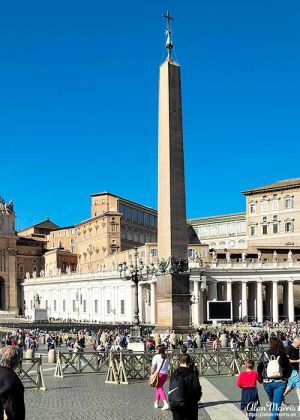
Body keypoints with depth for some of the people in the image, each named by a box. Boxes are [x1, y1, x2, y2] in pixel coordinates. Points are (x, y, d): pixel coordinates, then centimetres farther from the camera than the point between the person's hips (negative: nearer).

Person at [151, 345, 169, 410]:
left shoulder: (156, 357, -8)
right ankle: (156, 402, 28)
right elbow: (167, 367, 7)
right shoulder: (166, 358, 9)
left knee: (160, 388, -3)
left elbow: (153, 367, -11)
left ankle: (165, 404, -16)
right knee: (158, 387, 20)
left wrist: (151, 374, -3)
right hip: (165, 374, 6)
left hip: (158, 373, -6)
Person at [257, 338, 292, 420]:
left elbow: (259, 369, -3)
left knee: (273, 402, 23)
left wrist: (261, 379, 11)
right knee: (276, 404, 1)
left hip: (267, 383, 2)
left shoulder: (264, 355, -5)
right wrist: (285, 378, 14)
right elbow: (289, 369, -1)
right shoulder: (283, 355, -6)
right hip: (280, 383, -2)